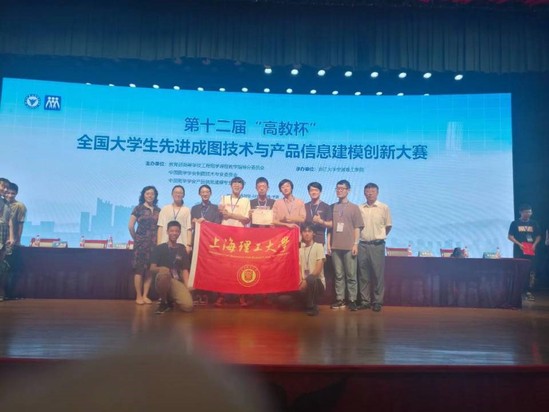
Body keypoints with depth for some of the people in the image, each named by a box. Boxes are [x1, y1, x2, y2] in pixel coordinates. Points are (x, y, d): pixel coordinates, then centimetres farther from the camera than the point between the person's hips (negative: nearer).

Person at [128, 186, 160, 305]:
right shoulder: (138, 208, 1)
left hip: (154, 243, 3)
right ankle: (138, 296, 5)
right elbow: (130, 226, -1)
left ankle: (145, 295, 12)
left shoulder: (158, 210, 10)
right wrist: (136, 239, 3)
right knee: (139, 269, -2)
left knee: (150, 270, 4)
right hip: (141, 243, -3)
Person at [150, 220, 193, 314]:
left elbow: (185, 270, 9)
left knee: (188, 306, -24)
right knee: (164, 271, -40)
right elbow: (152, 268, -1)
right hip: (163, 280, -2)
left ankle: (170, 299, 13)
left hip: (177, 281, 2)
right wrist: (161, 269, -24)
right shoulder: (159, 248, 5)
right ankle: (163, 302, -13)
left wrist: (187, 287, -5)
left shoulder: (182, 249, 12)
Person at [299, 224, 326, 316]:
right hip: (305, 282, 6)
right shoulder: (300, 249, 14)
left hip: (318, 282, -5)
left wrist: (306, 280, -23)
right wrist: (300, 281, -13)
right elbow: (299, 269, 8)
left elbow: (319, 268, -14)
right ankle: (306, 303, 11)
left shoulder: (318, 246, -3)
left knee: (311, 279, -38)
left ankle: (312, 307, -17)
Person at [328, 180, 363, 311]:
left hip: (349, 246, -2)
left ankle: (352, 300, 5)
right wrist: (328, 243, 5)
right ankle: (340, 299, 9)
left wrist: (355, 244, -6)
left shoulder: (354, 207, 5)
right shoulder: (332, 207, 12)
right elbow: (329, 227, 11)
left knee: (351, 275, -1)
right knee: (338, 274, 4)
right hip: (335, 246, 2)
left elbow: (357, 228, 2)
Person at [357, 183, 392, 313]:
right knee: (363, 274, 6)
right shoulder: (359, 208, 5)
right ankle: (365, 300, 15)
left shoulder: (384, 208, -1)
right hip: (363, 245, 2)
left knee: (378, 274, 1)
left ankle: (377, 302, 8)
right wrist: (364, 236, 10)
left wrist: (379, 236, 11)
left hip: (377, 245, -2)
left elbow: (388, 226, 6)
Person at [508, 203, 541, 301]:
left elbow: (538, 236, 14)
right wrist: (519, 244, -14)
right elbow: (510, 236, -1)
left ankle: (529, 292, 4)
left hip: (531, 251, 3)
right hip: (519, 251, -2)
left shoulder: (534, 223, 10)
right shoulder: (515, 223, 1)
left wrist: (534, 244, -4)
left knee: (531, 271, -1)